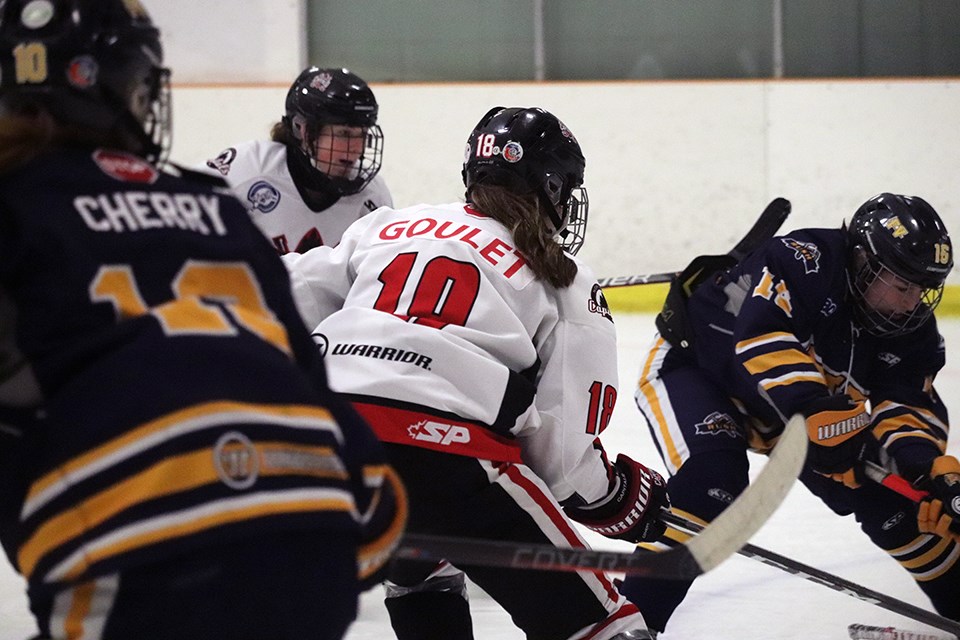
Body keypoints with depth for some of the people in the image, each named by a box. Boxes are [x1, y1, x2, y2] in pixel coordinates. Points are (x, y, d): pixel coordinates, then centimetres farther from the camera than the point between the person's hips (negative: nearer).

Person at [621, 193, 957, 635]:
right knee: (712, 482, -34)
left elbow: (909, 410, -14)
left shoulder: (912, 331, -11)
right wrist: (815, 410, -52)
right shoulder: (806, 261, -32)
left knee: (892, 498, 0)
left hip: (804, 406, 7)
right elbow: (760, 336, -44)